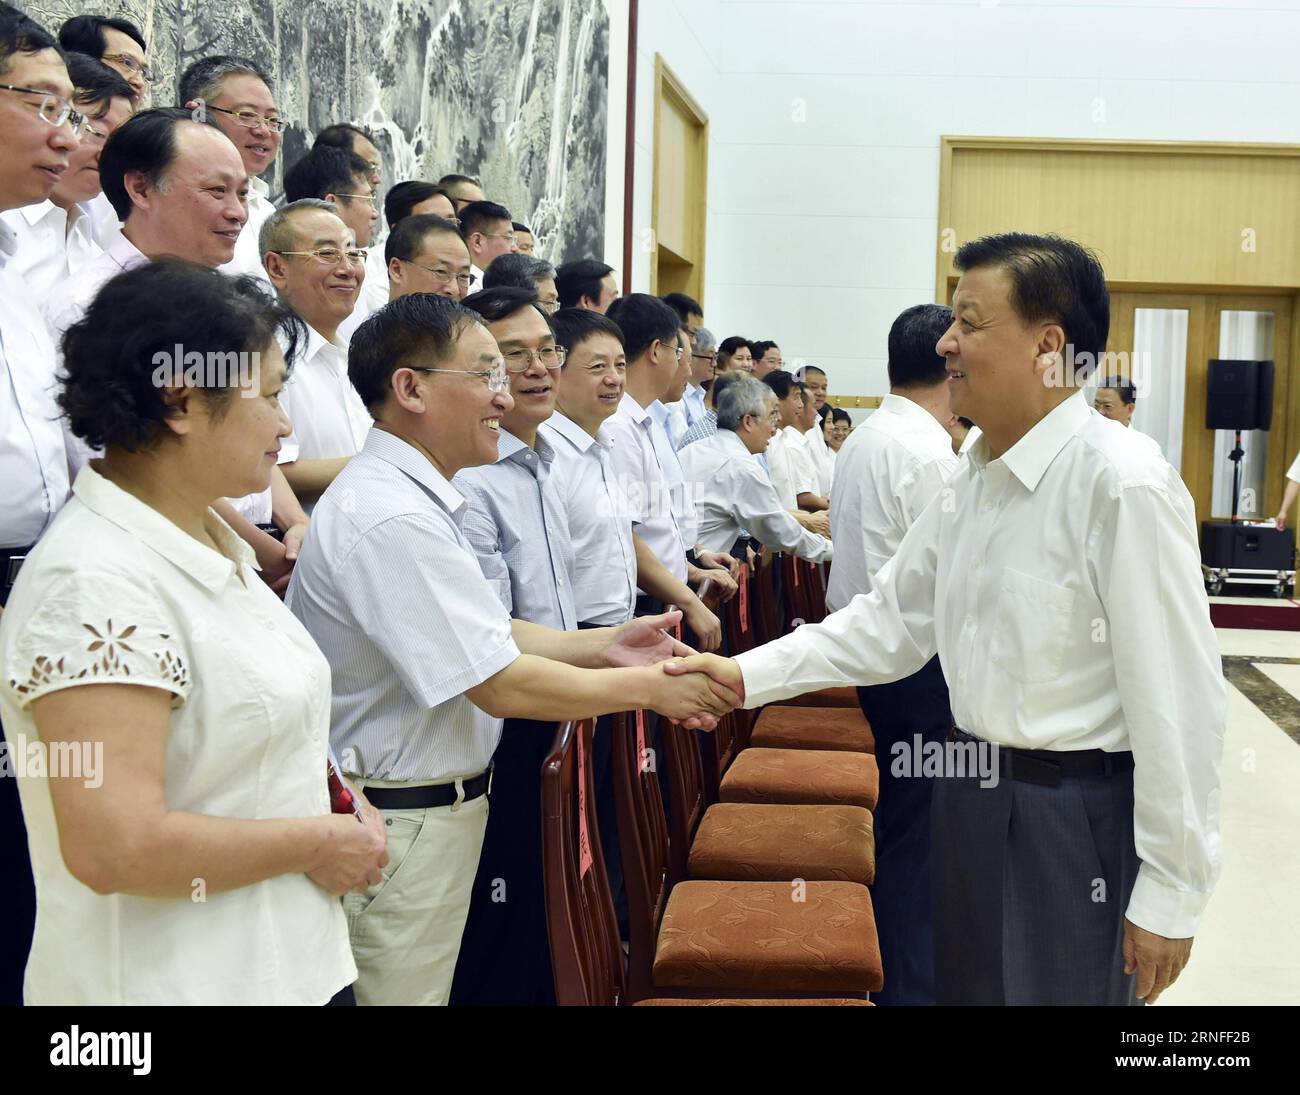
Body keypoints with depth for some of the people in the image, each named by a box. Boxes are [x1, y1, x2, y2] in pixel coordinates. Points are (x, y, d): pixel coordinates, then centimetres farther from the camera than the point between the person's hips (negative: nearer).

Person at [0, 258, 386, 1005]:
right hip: (176, 983, -8)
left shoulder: (211, 544, 7)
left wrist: (338, 806, 1)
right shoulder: (97, 586, -22)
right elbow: (116, 849, -28)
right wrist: (318, 843, -16)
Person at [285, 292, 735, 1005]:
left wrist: (604, 645, 1)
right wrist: (650, 688, -14)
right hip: (404, 816, -10)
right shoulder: (391, 518, -26)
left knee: (431, 984, 20)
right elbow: (502, 685, -24)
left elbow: (488, 636, 11)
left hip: (438, 803, 10)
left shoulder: (408, 496, 9)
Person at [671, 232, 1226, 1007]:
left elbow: (1178, 701, -20)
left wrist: (1171, 895, -16)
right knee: (965, 986, 21)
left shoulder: (1124, 485, -21)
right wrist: (747, 675, -2)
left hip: (1079, 818, -7)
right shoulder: (973, 481, 5)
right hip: (974, 797, 8)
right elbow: (890, 622, 8)